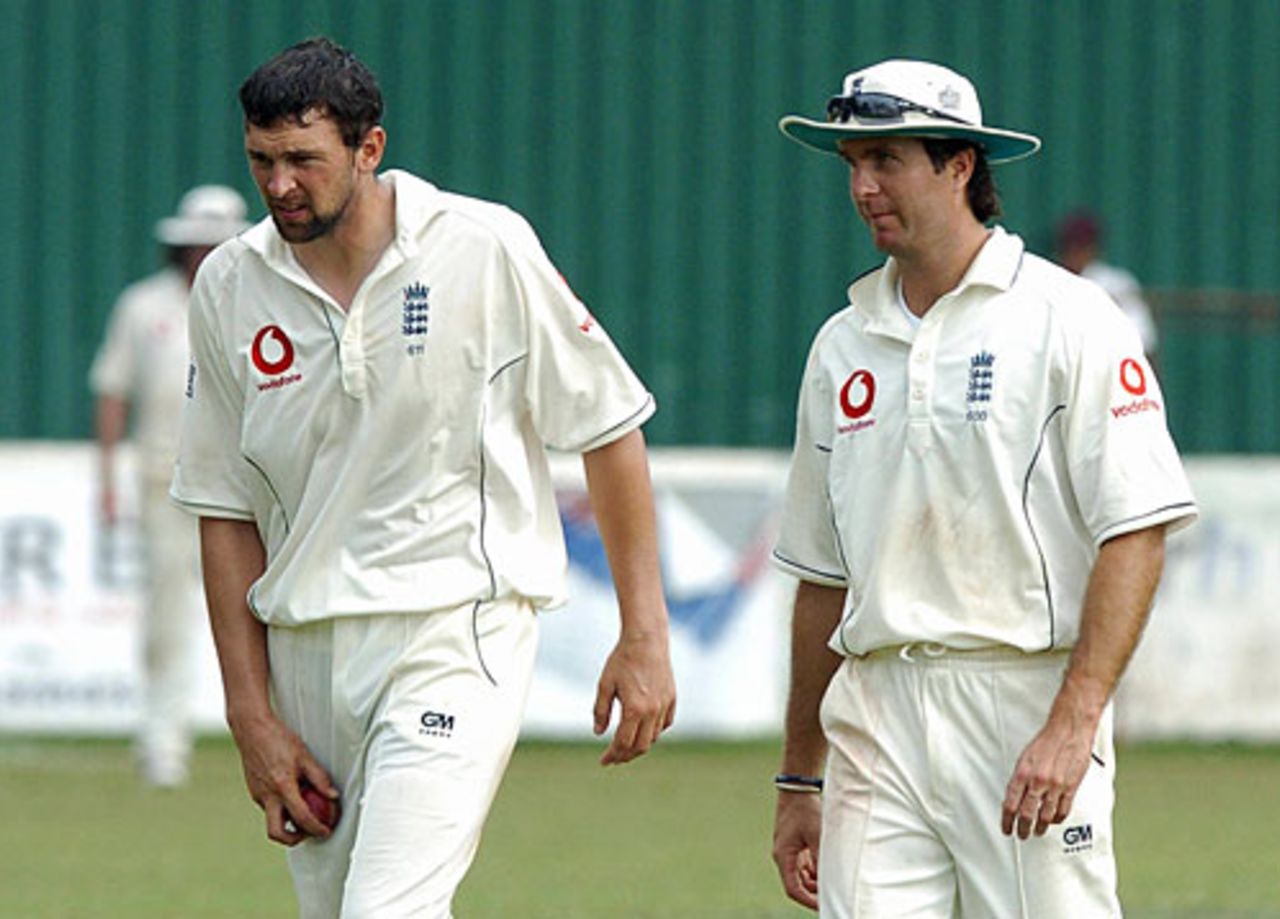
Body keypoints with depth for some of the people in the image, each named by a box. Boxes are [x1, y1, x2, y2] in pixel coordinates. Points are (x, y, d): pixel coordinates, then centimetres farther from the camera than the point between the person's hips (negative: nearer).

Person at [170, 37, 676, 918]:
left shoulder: (485, 251, -7)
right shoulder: (230, 288, 3)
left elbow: (609, 427, 0)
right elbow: (226, 511, 8)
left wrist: (644, 637, -3)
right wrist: (252, 714, 2)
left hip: (456, 636, -5)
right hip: (304, 649, 5)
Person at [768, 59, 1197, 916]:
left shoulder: (1067, 321, -2)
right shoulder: (844, 346, 16)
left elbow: (1137, 531, -10)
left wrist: (1073, 723, -20)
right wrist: (798, 783, 18)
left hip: (1028, 707, -5)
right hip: (877, 712, 5)